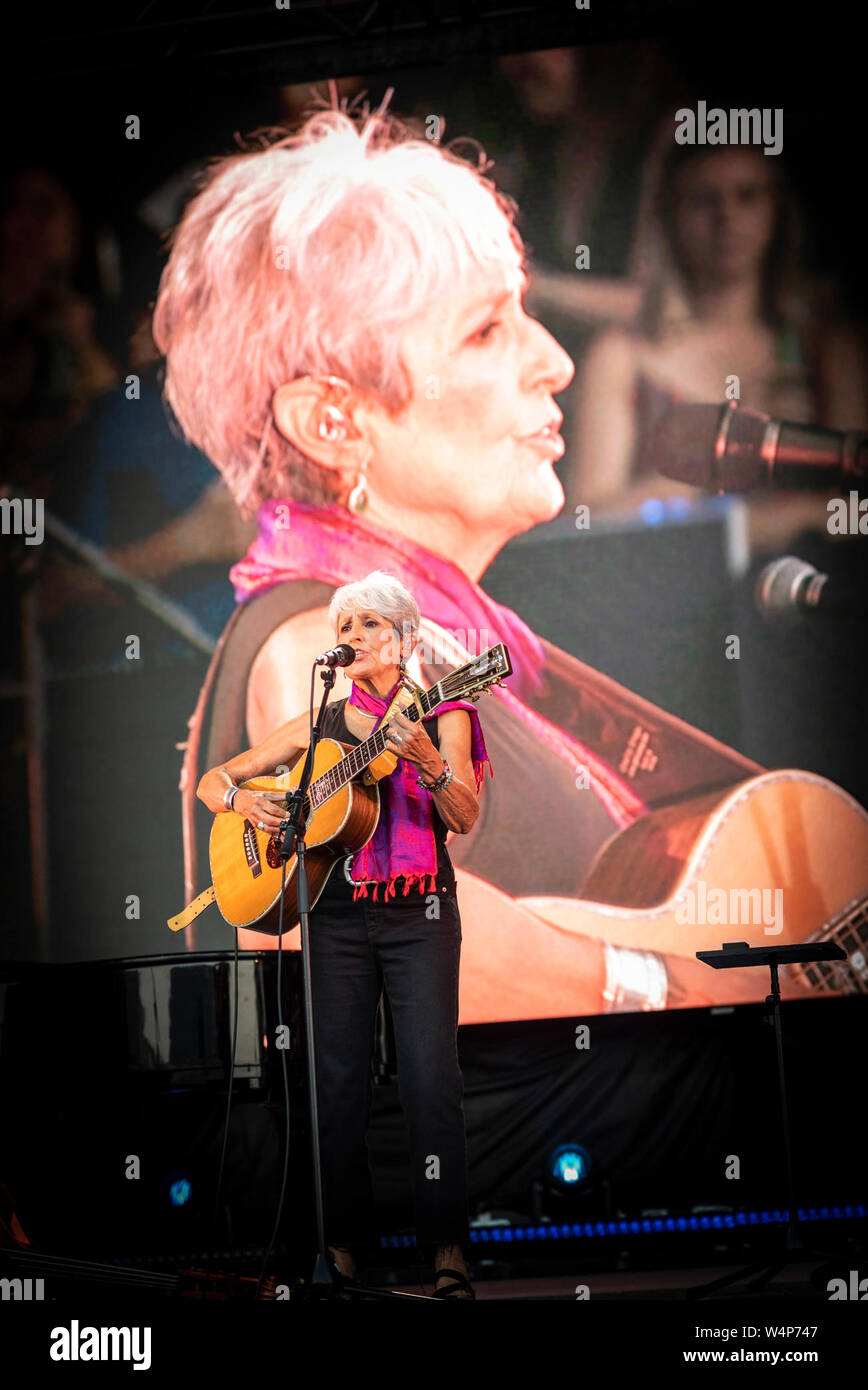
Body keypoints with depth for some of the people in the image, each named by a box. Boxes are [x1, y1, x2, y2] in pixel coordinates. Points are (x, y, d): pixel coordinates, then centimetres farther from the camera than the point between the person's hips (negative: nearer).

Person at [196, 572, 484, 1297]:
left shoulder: (440, 715, 5)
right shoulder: (318, 726, 12)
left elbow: (464, 817, -9)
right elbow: (211, 780, 16)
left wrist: (428, 762, -27)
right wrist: (242, 801, -7)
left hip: (419, 916, -2)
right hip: (337, 916, 3)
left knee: (431, 1078, -11)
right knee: (339, 1080, 0)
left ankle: (449, 1249, -8)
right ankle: (343, 1244, 9)